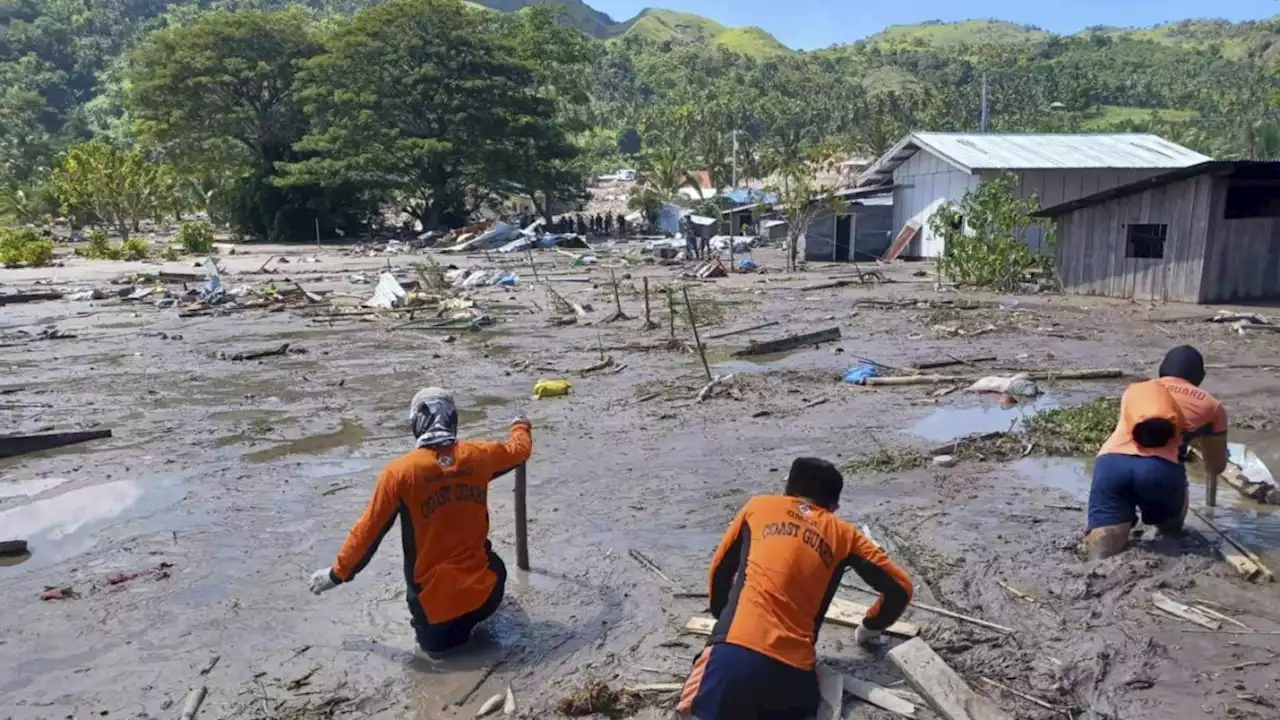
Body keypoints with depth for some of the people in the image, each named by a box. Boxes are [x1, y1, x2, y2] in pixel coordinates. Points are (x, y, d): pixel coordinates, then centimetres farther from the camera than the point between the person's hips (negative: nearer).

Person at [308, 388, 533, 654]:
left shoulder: (400, 471, -13)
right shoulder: (478, 455, -5)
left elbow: (369, 530, -5)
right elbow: (520, 449, 17)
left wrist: (338, 573, 11)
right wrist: (520, 426, 40)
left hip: (433, 598, -1)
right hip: (484, 590, 2)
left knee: (434, 639, 30)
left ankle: (437, 628, 7)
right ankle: (468, 618, 21)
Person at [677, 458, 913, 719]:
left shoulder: (758, 506, 18)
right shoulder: (843, 534, 18)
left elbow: (720, 570, 25)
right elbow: (900, 588, 20)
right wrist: (870, 628, 39)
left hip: (735, 651, -2)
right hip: (793, 669, 2)